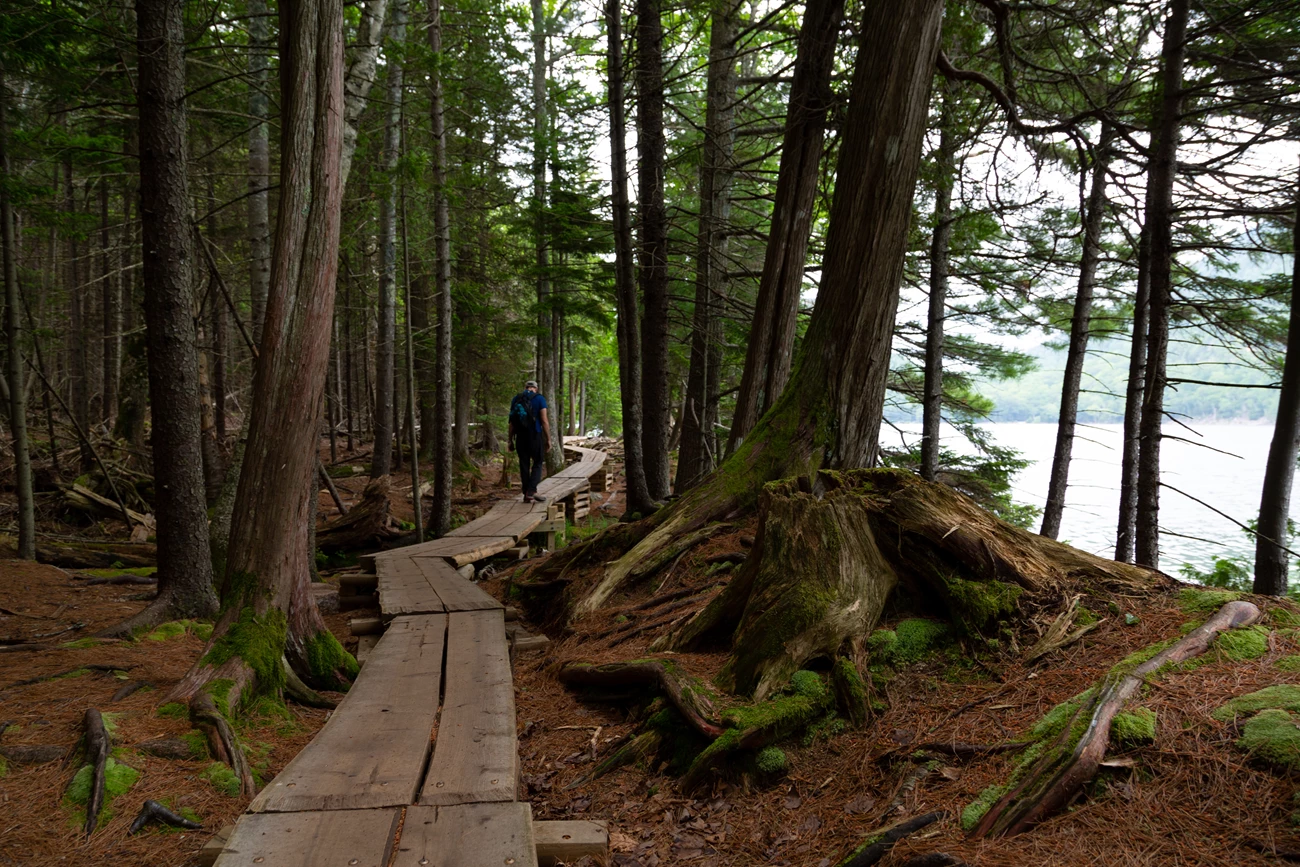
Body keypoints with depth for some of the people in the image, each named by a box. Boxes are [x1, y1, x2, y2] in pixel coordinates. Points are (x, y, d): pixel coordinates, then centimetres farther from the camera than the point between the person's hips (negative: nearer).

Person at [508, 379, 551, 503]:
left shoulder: (516, 399, 9)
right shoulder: (539, 399, -3)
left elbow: (511, 422, 9)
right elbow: (544, 421, -9)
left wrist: (511, 440, 13)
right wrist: (548, 439, -4)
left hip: (521, 437, 4)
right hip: (535, 436, -4)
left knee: (524, 465, 9)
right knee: (537, 464, 5)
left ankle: (526, 494, 11)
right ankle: (531, 492, -10)